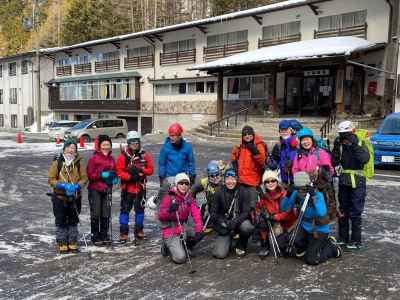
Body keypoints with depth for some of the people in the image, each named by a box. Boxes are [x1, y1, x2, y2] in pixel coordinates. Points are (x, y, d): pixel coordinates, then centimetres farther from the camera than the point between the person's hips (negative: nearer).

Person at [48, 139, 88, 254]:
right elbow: (51, 179, -6)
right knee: (61, 222, 6)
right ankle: (62, 245, 17)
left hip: (75, 197, 2)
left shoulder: (79, 163, 2)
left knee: (73, 221, 12)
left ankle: (72, 244, 24)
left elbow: (84, 177, -1)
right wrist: (63, 185, -20)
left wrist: (77, 186, -19)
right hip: (60, 197, -2)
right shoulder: (57, 162, -3)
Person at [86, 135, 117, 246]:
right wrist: (101, 175, -20)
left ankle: (104, 235, 23)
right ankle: (95, 236, 13)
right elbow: (90, 174, -9)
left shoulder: (111, 159, 10)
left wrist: (114, 178, -1)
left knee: (106, 214, 10)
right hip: (95, 190, -5)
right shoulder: (93, 159, -7)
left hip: (107, 190, 5)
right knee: (96, 214, 2)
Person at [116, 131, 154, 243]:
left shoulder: (145, 155, 3)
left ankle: (139, 230, 25)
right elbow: (119, 172, -8)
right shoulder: (123, 156, -4)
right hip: (127, 188, -2)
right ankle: (123, 232, 6)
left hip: (140, 187, 3)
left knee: (140, 209, 11)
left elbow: (151, 170, 1)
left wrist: (140, 170, -15)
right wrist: (130, 176, -20)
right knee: (125, 209, -2)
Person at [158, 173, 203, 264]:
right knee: (180, 258, -19)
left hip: (183, 229, 6)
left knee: (199, 235, -17)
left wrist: (198, 230, -21)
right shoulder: (169, 197, -13)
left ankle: (182, 247, 7)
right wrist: (169, 210, -39)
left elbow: (196, 214, -7)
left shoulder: (189, 197, 2)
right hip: (170, 232, -6)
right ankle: (168, 247, 11)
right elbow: (160, 216, -18)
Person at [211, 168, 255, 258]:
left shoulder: (242, 191, -6)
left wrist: (234, 222, -26)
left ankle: (241, 246, -2)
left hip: (239, 221, 1)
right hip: (224, 224, -1)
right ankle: (228, 241, 18)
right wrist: (222, 223, -18)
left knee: (248, 227, -35)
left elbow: (246, 211, -12)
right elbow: (214, 213, -2)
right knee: (219, 254, -18)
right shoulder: (219, 192, -5)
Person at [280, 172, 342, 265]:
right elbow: (283, 208, -10)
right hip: (305, 228, 5)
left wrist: (313, 197, -42)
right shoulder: (296, 194, -10)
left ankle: (333, 248, 14)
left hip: (320, 230, -5)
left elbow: (322, 214, -37)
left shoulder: (318, 195, -23)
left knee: (310, 260, -13)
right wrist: (288, 195, -26)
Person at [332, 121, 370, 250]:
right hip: (343, 182, 5)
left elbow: (364, 159, -27)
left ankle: (356, 240, 10)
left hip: (357, 183, -5)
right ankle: (343, 238, 25)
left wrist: (355, 144, -29)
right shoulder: (341, 146, 5)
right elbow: (334, 163, -1)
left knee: (355, 213, -1)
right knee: (342, 211, 13)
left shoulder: (360, 144, -8)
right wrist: (336, 148, -11)